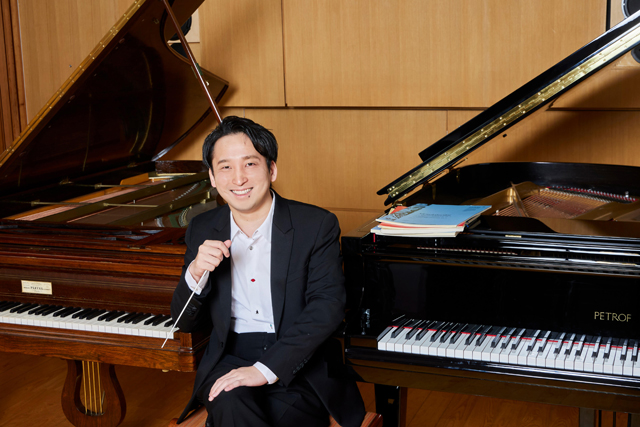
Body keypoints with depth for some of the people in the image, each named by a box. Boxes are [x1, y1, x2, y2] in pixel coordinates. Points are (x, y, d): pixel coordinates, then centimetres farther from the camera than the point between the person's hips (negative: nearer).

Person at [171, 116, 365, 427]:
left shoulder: (317, 225, -3)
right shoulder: (202, 231, 8)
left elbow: (327, 307, -14)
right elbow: (185, 323, 10)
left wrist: (265, 369, -25)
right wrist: (196, 273, -12)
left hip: (298, 364, -2)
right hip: (230, 358, 2)